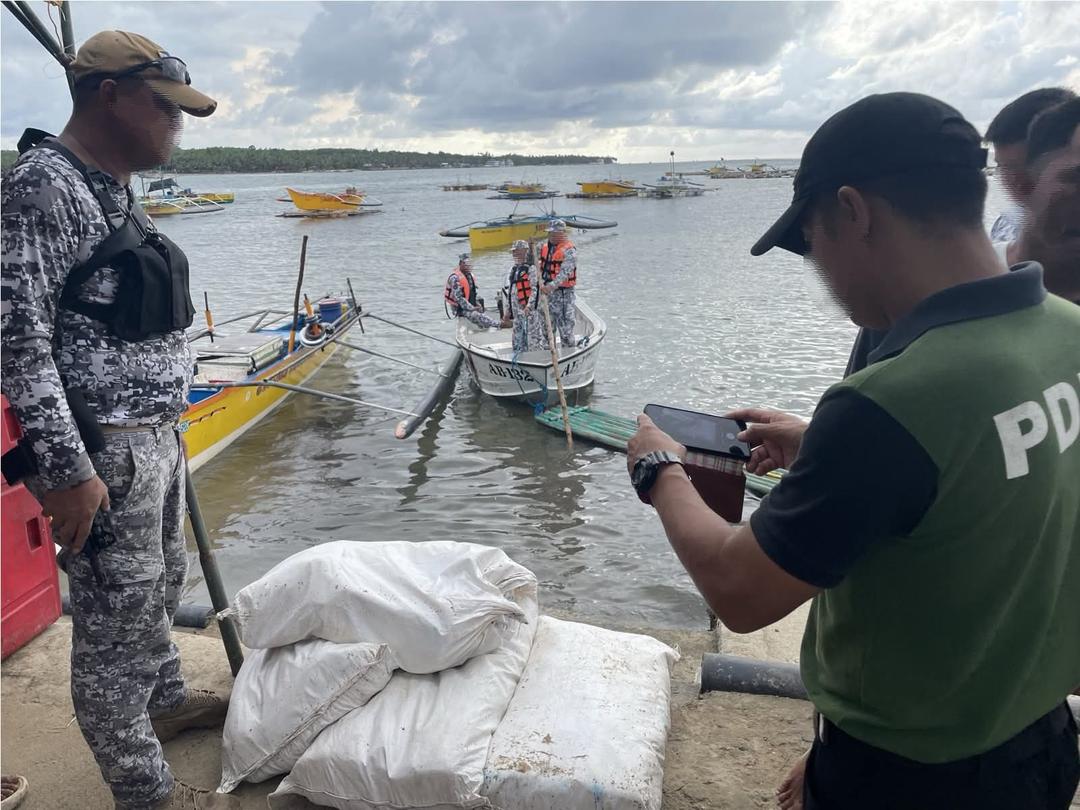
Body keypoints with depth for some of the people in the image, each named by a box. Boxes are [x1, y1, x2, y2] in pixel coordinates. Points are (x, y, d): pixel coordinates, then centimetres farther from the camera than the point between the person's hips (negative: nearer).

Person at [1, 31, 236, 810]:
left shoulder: (116, 190, 11)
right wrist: (67, 471, -23)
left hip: (156, 436, 9)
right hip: (102, 451, -9)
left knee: (160, 586, 25)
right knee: (116, 619, 5)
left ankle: (166, 701, 47)